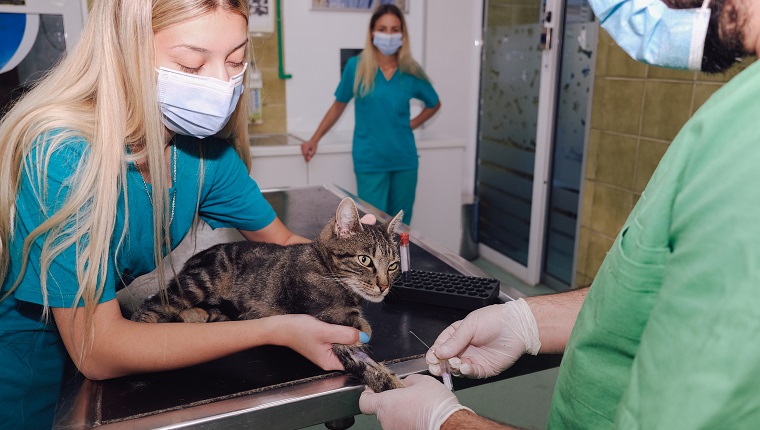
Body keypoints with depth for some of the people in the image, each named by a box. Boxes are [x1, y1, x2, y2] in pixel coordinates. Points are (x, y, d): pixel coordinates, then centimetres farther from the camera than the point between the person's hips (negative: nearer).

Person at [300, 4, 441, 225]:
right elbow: (338, 106, 7)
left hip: (404, 160, 3)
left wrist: (411, 124, 5)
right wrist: (314, 140, 5)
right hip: (370, 161, -2)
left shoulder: (411, 72, 0)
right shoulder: (356, 67, -4)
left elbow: (434, 104, 18)